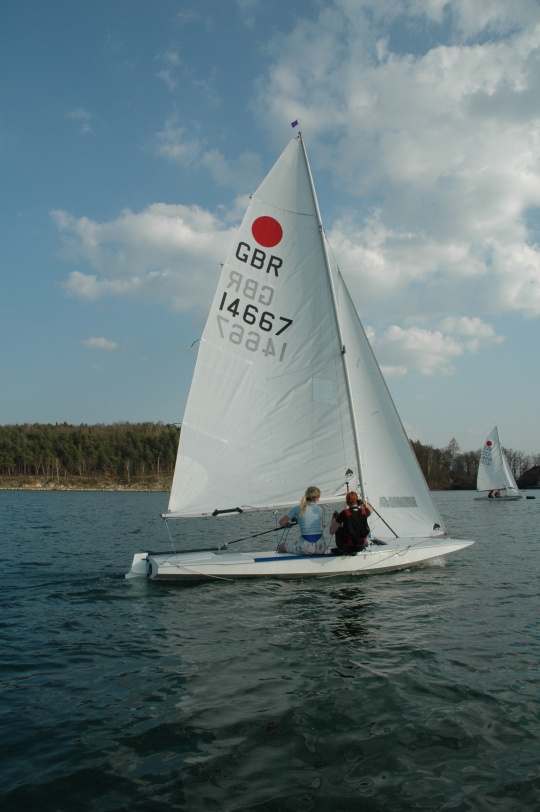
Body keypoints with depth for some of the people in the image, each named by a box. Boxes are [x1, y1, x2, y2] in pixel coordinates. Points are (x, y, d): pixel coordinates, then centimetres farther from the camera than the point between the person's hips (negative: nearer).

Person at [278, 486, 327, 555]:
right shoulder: (320, 509, 3)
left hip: (306, 548, -4)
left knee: (281, 547, 21)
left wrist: (288, 524, 23)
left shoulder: (298, 509, -4)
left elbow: (281, 522, -1)